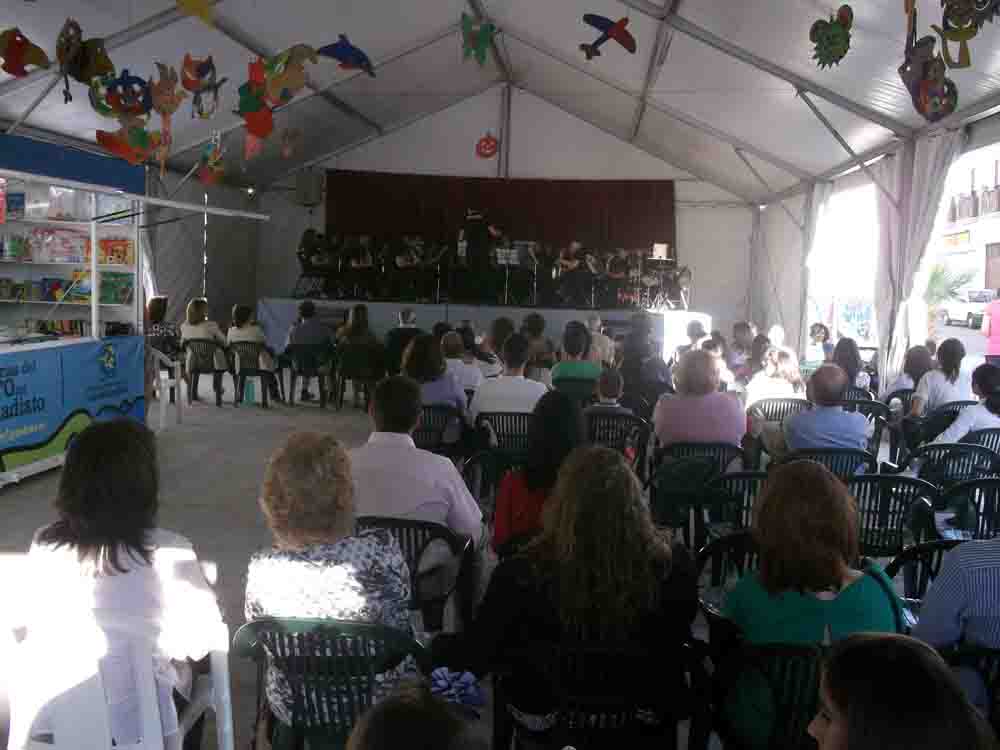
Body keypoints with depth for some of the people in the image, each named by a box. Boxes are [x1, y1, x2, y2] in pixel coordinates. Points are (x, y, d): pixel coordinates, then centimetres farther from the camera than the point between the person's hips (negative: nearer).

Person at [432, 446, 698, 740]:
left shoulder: (522, 575, -31)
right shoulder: (673, 564, -27)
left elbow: (475, 654, -16)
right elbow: (679, 635, -6)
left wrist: (436, 646, 5)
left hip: (547, 714, -1)